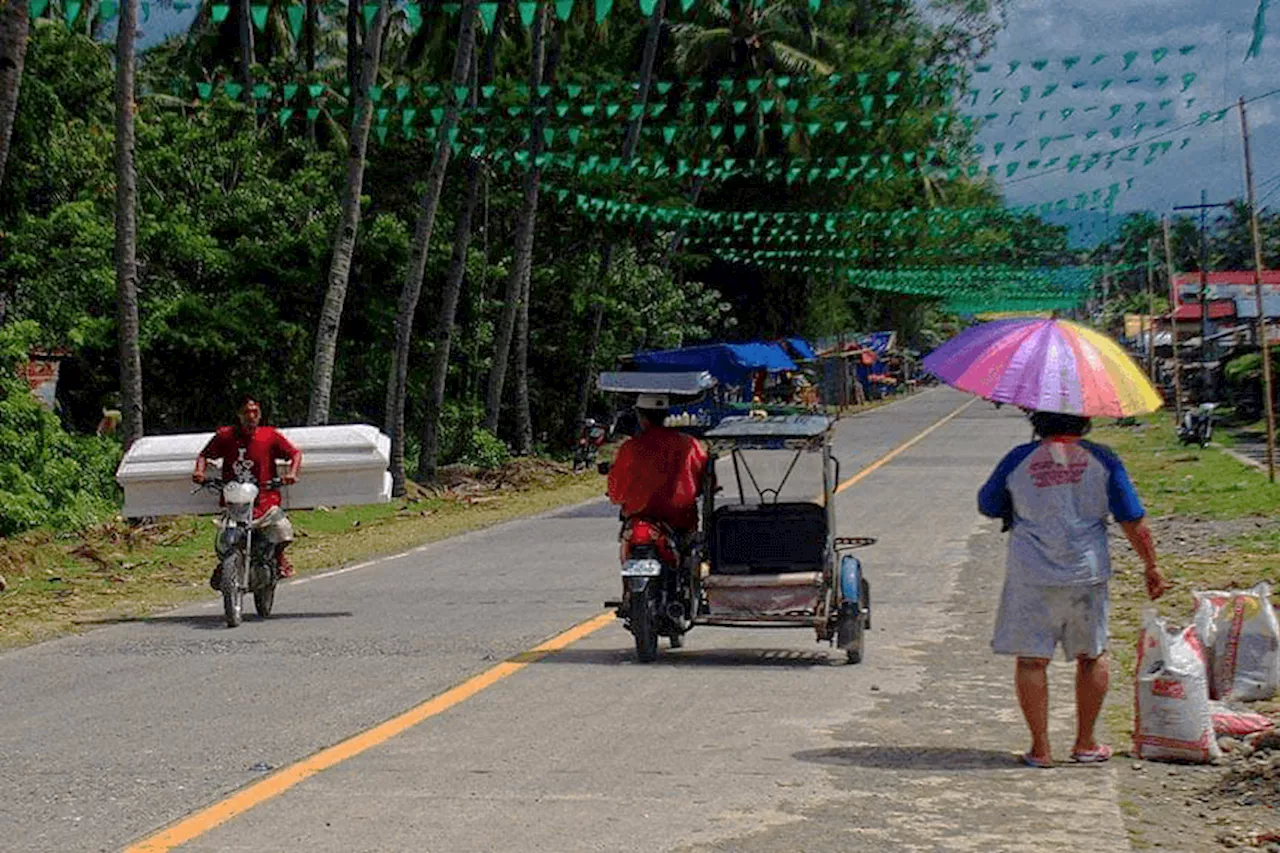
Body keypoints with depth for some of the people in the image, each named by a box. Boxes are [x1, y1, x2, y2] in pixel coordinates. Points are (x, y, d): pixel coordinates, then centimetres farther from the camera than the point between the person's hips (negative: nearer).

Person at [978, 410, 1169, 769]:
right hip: (1086, 575, 1)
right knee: (1092, 656, 17)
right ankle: (1085, 744, 21)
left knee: (1032, 660, 6)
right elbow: (1134, 522, -3)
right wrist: (1152, 567, 8)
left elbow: (987, 506, 10)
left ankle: (1040, 748, 6)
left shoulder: (1018, 461, -3)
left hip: (1031, 575, -1)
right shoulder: (1102, 460, -3)